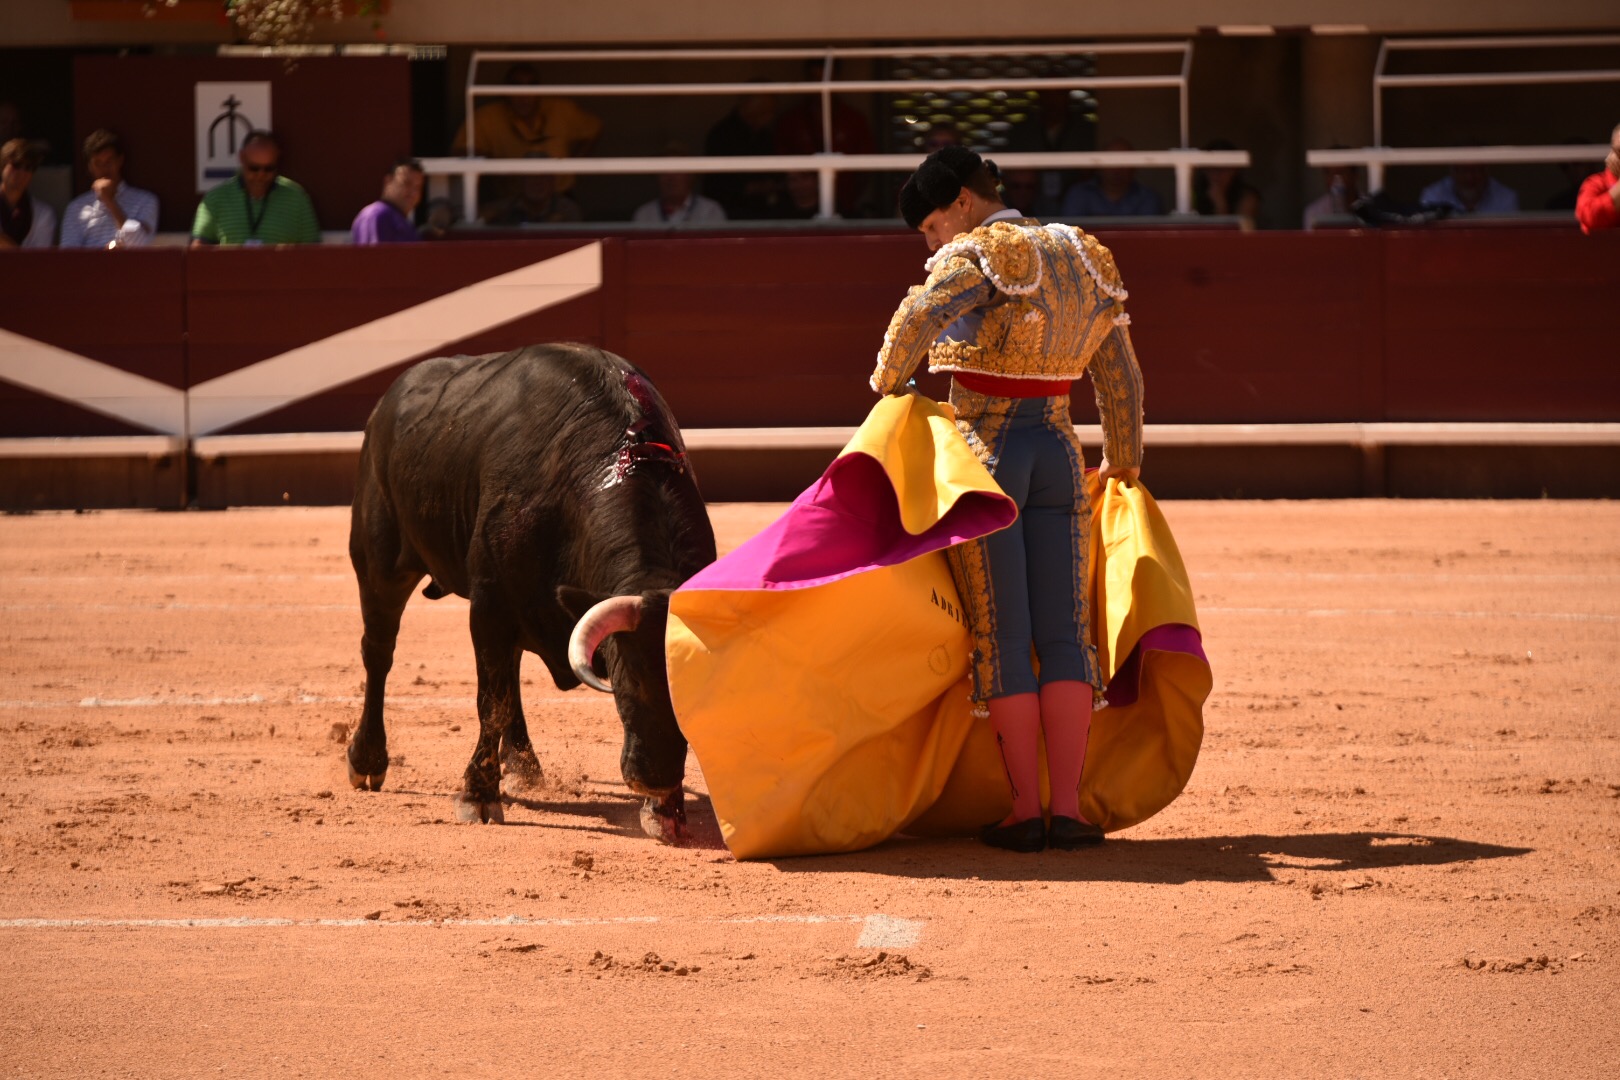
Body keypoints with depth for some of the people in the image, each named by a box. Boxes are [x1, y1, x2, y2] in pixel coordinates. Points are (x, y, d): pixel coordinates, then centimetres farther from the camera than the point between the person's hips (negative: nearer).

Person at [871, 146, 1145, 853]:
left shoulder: (978, 256, -9)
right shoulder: (1081, 258, 13)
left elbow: (918, 317, -29)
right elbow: (1120, 376, 20)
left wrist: (889, 386, -12)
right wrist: (1123, 460, 32)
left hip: (982, 452, -6)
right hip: (1058, 451, 6)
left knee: (1000, 638, -1)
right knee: (1064, 634, 4)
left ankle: (1024, 809, 0)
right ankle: (1067, 806, -3)